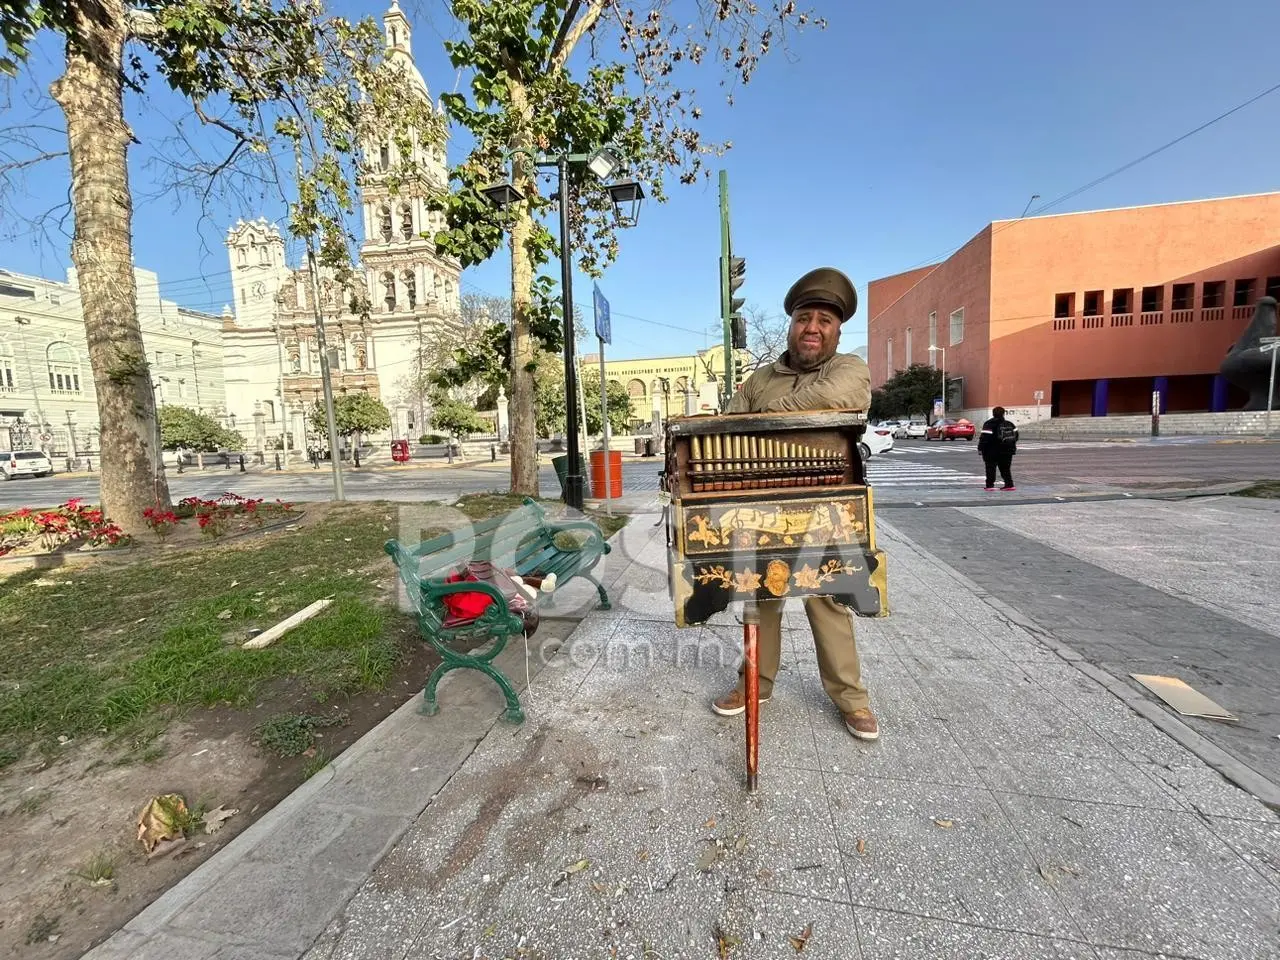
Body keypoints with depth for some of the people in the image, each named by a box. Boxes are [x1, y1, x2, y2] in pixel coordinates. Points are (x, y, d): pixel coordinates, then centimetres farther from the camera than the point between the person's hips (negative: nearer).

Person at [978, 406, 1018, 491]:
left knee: (991, 468, 0)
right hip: (1008, 451, 5)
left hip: (992, 452, -5)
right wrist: (1013, 446, 28)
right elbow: (1015, 435, 15)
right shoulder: (1009, 424, 8)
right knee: (1005, 469, 13)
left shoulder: (989, 425, -11)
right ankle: (1009, 484, 11)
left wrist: (980, 449, -14)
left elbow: (984, 437, -19)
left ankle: (990, 485, -5)